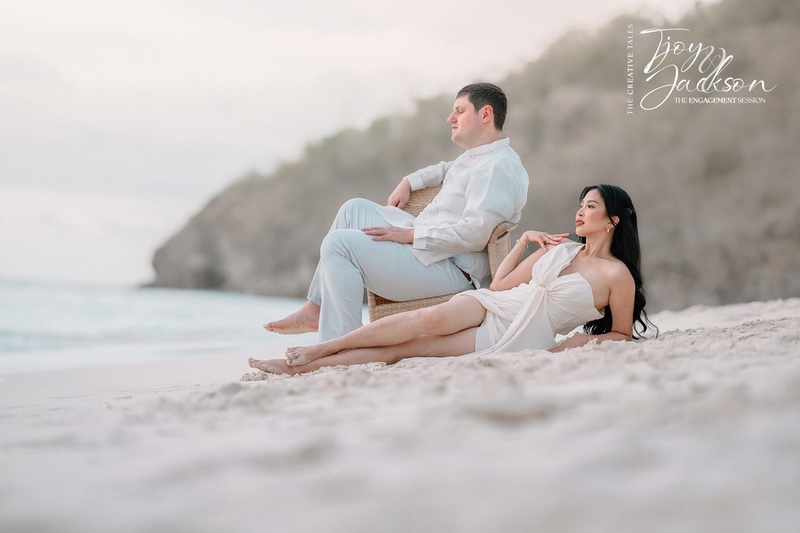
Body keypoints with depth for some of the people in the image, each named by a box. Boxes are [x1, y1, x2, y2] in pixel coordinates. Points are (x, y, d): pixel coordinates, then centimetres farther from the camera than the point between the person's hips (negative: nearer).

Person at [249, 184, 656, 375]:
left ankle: (301, 366, -22)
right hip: (493, 306, 4)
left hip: (518, 340, -4)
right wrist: (524, 240, 11)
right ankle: (316, 351, -28)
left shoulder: (617, 274, 0)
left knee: (408, 348, -19)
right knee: (432, 318, -29)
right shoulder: (559, 250, 17)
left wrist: (581, 341, -10)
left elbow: (623, 334, 6)